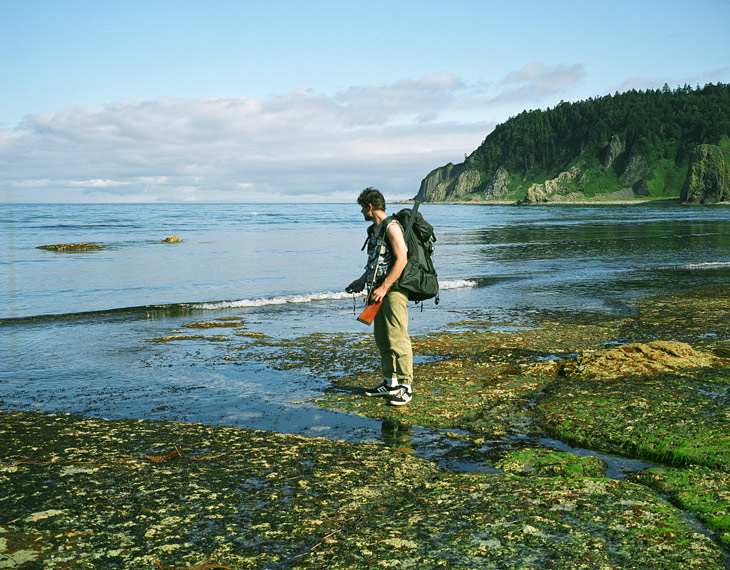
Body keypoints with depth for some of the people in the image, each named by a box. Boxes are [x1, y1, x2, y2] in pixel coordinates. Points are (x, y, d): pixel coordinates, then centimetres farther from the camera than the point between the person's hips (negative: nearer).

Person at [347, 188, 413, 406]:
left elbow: (401, 260, -18)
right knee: (382, 339, 11)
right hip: (379, 291, 10)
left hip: (394, 291, -10)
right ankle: (390, 383, 20)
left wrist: (384, 287, -20)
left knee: (397, 338, -9)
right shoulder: (374, 229, 18)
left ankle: (405, 386, -4)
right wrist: (362, 281, 22)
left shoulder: (391, 227, -11)